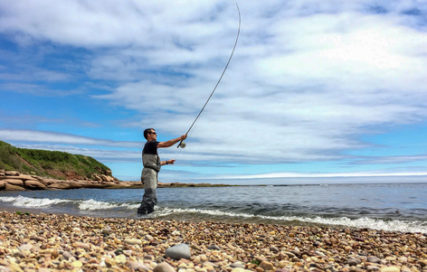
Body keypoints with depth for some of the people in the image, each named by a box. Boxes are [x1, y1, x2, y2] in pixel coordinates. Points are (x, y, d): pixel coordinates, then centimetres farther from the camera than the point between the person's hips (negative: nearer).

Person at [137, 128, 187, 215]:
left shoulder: (149, 146, 26)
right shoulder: (150, 143, -5)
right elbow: (166, 144, -15)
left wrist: (167, 162, 29)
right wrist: (180, 138, -10)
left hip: (152, 174, 10)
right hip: (150, 172, -10)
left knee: (153, 199, 10)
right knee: (149, 197, -15)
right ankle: (141, 214, -17)